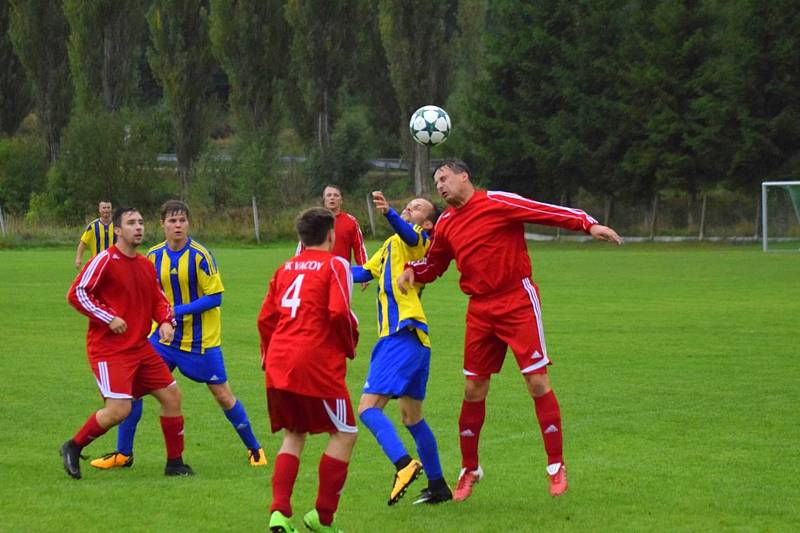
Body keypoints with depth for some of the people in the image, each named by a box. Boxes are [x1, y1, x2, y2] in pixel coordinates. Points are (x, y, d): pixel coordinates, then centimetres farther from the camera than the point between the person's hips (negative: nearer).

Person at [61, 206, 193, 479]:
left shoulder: (146, 264, 11)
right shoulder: (106, 260, -12)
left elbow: (158, 299, 21)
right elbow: (76, 293, -15)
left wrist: (166, 321, 1)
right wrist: (109, 318, -19)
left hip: (140, 347, 8)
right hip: (110, 349, -8)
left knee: (171, 395, 6)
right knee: (119, 409, -17)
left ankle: (175, 462, 17)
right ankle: (73, 448, 5)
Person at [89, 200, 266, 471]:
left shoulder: (199, 255, -15)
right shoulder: (154, 256, 0)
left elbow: (215, 297, -16)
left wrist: (178, 311, -23)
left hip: (200, 340, -4)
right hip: (164, 336, 4)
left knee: (223, 395, 1)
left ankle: (254, 449, 20)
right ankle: (123, 454, 8)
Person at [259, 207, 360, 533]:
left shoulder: (285, 268, 16)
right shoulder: (335, 264, -1)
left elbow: (265, 318, 15)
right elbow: (339, 312, -14)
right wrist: (351, 346, 3)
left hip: (278, 363, 6)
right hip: (316, 362, -6)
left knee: (294, 435, 17)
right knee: (344, 433, 7)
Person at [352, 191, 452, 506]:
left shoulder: (420, 241, -3)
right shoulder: (392, 245, 25)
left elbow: (410, 235, -28)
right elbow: (366, 271, 34)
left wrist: (388, 213, -48)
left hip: (403, 335, -10)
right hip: (416, 340, 10)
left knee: (368, 408, -18)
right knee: (411, 417, 20)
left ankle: (404, 464, -34)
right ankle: (438, 486, 27)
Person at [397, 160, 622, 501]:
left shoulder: (497, 203, -10)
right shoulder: (446, 223, 10)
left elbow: (549, 212, -16)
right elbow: (433, 263, 24)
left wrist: (588, 225, -28)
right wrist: (411, 271, 3)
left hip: (518, 303, -6)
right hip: (480, 310, 6)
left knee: (537, 382, -7)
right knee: (473, 390, 7)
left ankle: (556, 467, 1)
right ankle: (469, 470, 20)